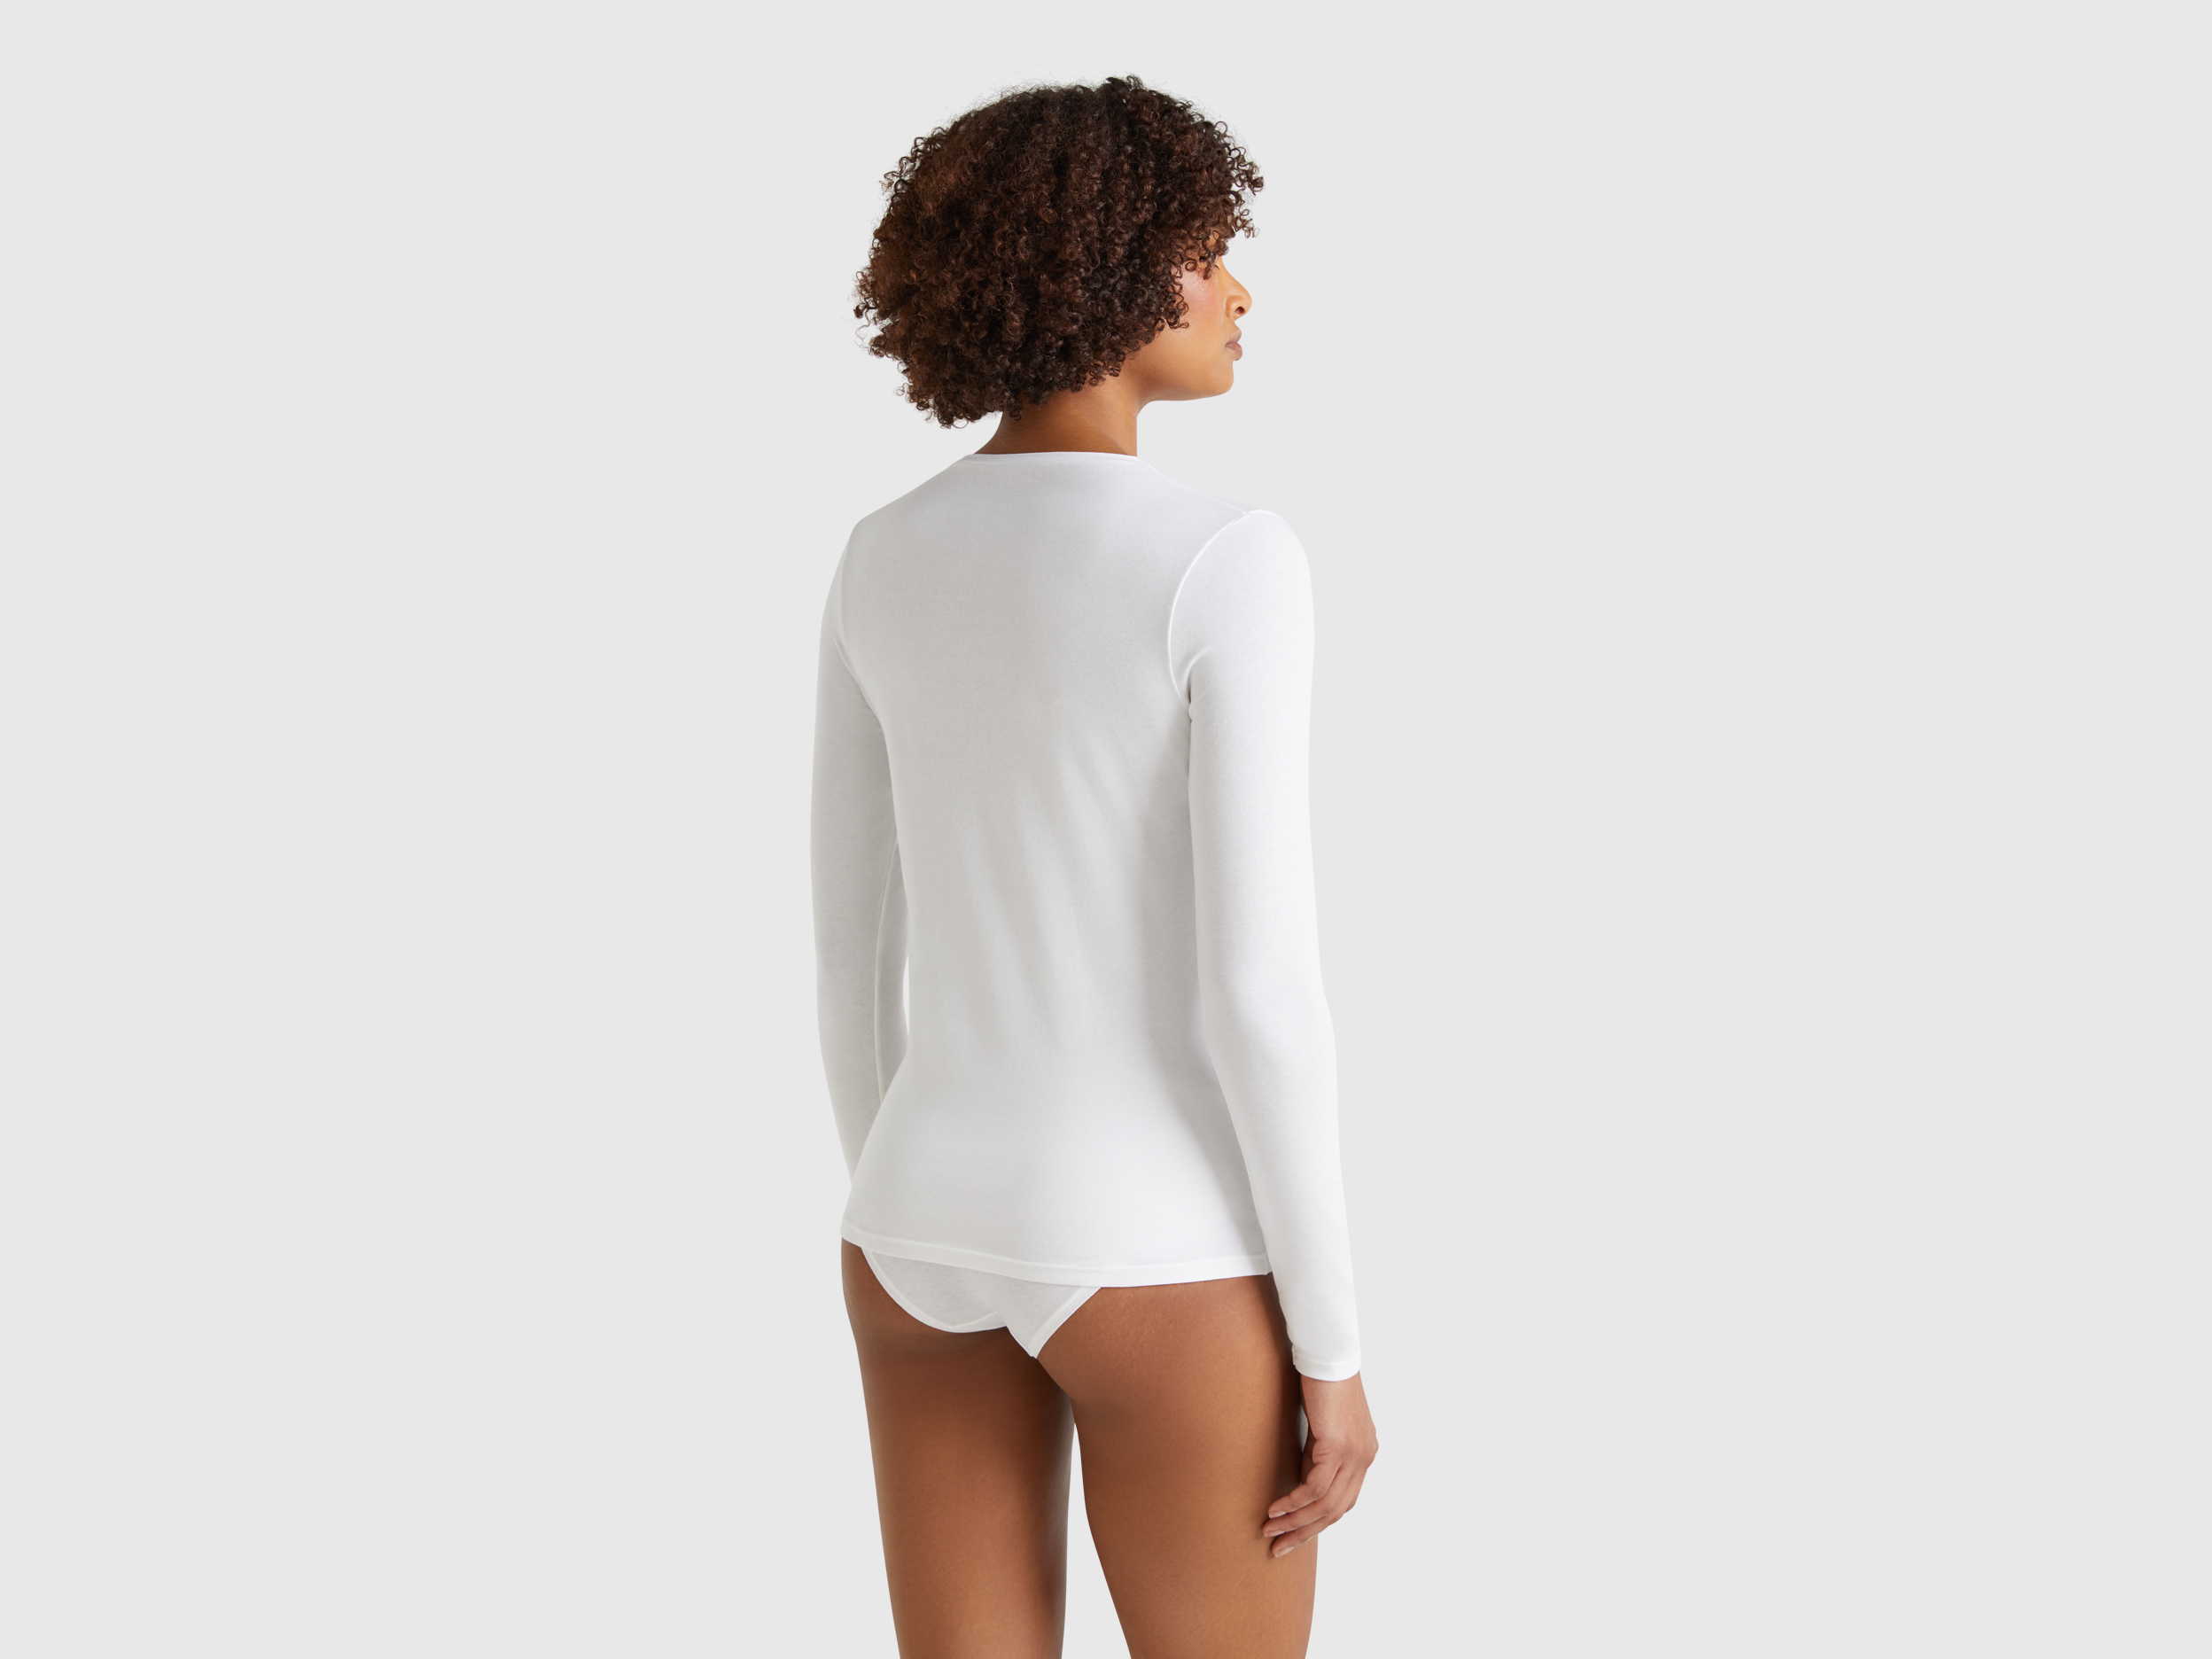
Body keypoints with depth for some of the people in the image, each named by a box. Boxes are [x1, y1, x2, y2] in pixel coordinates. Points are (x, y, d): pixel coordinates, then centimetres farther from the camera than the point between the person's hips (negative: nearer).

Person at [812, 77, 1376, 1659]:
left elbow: (850, 944, 8)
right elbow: (1258, 980, -19)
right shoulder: (1227, 564, -18)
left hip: (937, 1226, 6)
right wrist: (1334, 1343, -10)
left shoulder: (884, 562, 3)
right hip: (1151, 1260, -6)